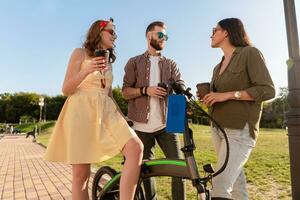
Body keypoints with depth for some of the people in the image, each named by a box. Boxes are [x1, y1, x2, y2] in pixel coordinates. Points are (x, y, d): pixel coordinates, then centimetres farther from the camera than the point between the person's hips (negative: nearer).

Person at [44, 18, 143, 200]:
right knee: (81, 174, -4)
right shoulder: (80, 53, 6)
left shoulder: (108, 60, 22)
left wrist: (121, 117, 15)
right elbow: (66, 89, -1)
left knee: (136, 147, -21)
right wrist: (86, 71, -17)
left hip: (106, 111, 5)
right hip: (82, 110, -4)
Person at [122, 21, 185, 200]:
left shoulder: (171, 64, 14)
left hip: (166, 123, 1)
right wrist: (145, 90, -15)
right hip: (142, 126, 0)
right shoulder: (134, 62, 10)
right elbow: (125, 91, 3)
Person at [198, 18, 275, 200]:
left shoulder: (250, 53, -3)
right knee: (235, 181, 14)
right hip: (218, 129, 7)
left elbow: (267, 90, -12)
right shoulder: (218, 67, 18)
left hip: (240, 131, -7)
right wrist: (205, 101, -1)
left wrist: (228, 95, -18)